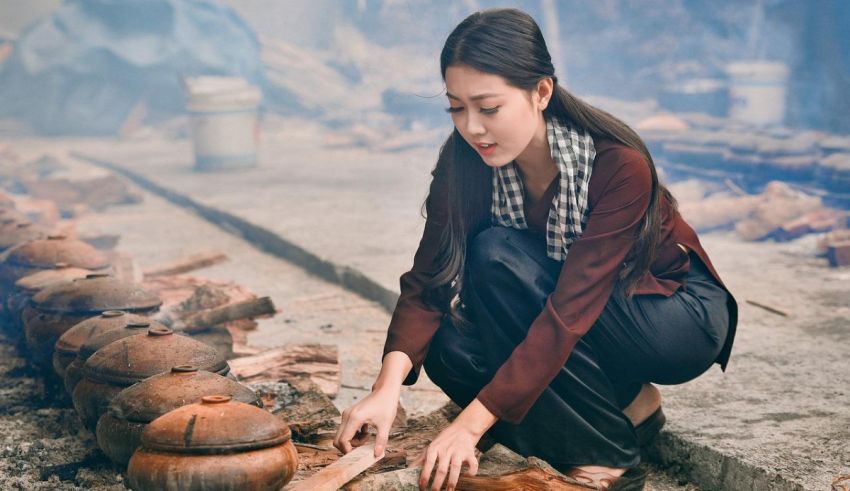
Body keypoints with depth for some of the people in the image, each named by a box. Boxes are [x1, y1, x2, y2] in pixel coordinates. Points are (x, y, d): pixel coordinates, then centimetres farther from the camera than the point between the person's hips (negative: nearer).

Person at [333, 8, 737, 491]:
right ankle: (626, 407, -1)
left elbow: (570, 310, -36)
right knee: (452, 352, -22)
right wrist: (388, 387, -37)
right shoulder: (468, 162, -15)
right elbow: (429, 279, -19)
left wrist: (471, 423, -42)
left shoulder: (619, 165, -31)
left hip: (681, 318, -6)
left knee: (498, 254, -28)